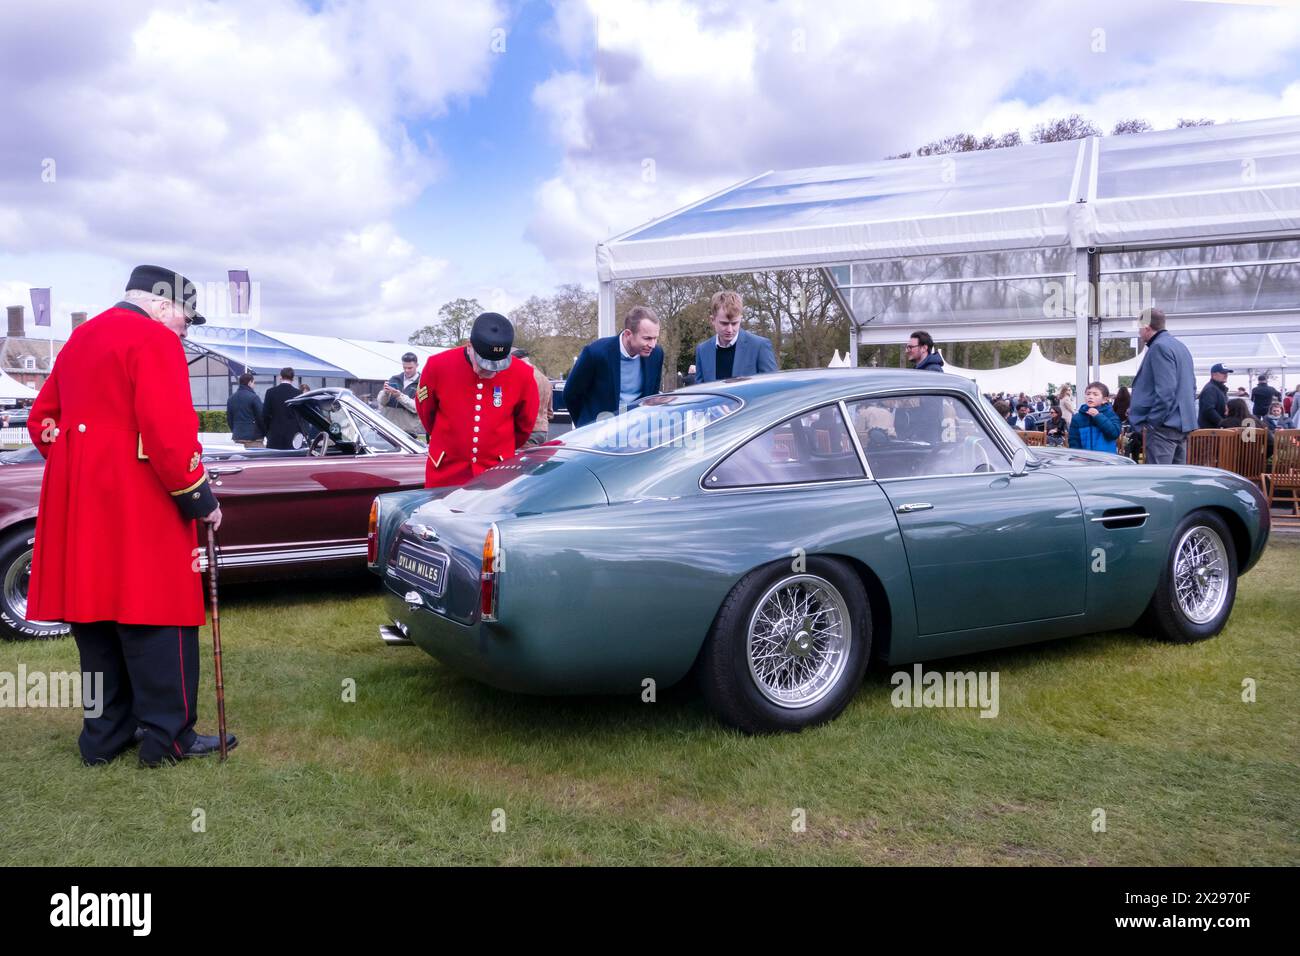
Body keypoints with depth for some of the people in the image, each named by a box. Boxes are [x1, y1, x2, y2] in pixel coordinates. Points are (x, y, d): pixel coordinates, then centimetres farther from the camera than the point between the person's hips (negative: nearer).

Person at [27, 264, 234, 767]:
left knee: (96, 614, 13)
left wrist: (80, 475, 20)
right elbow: (169, 430, -20)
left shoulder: (79, 339, 18)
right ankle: (167, 737, 4)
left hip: (77, 504, 9)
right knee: (157, 618, -1)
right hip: (137, 508, -8)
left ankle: (104, 735, 20)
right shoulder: (155, 340, -10)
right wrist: (199, 498, -13)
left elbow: (43, 420, 20)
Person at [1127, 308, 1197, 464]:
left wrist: (1151, 422, -17)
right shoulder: (1180, 346, 18)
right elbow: (1190, 386, 23)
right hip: (1182, 423, 10)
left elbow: (1165, 390, -21)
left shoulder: (1160, 347, -13)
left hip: (1164, 426, -10)